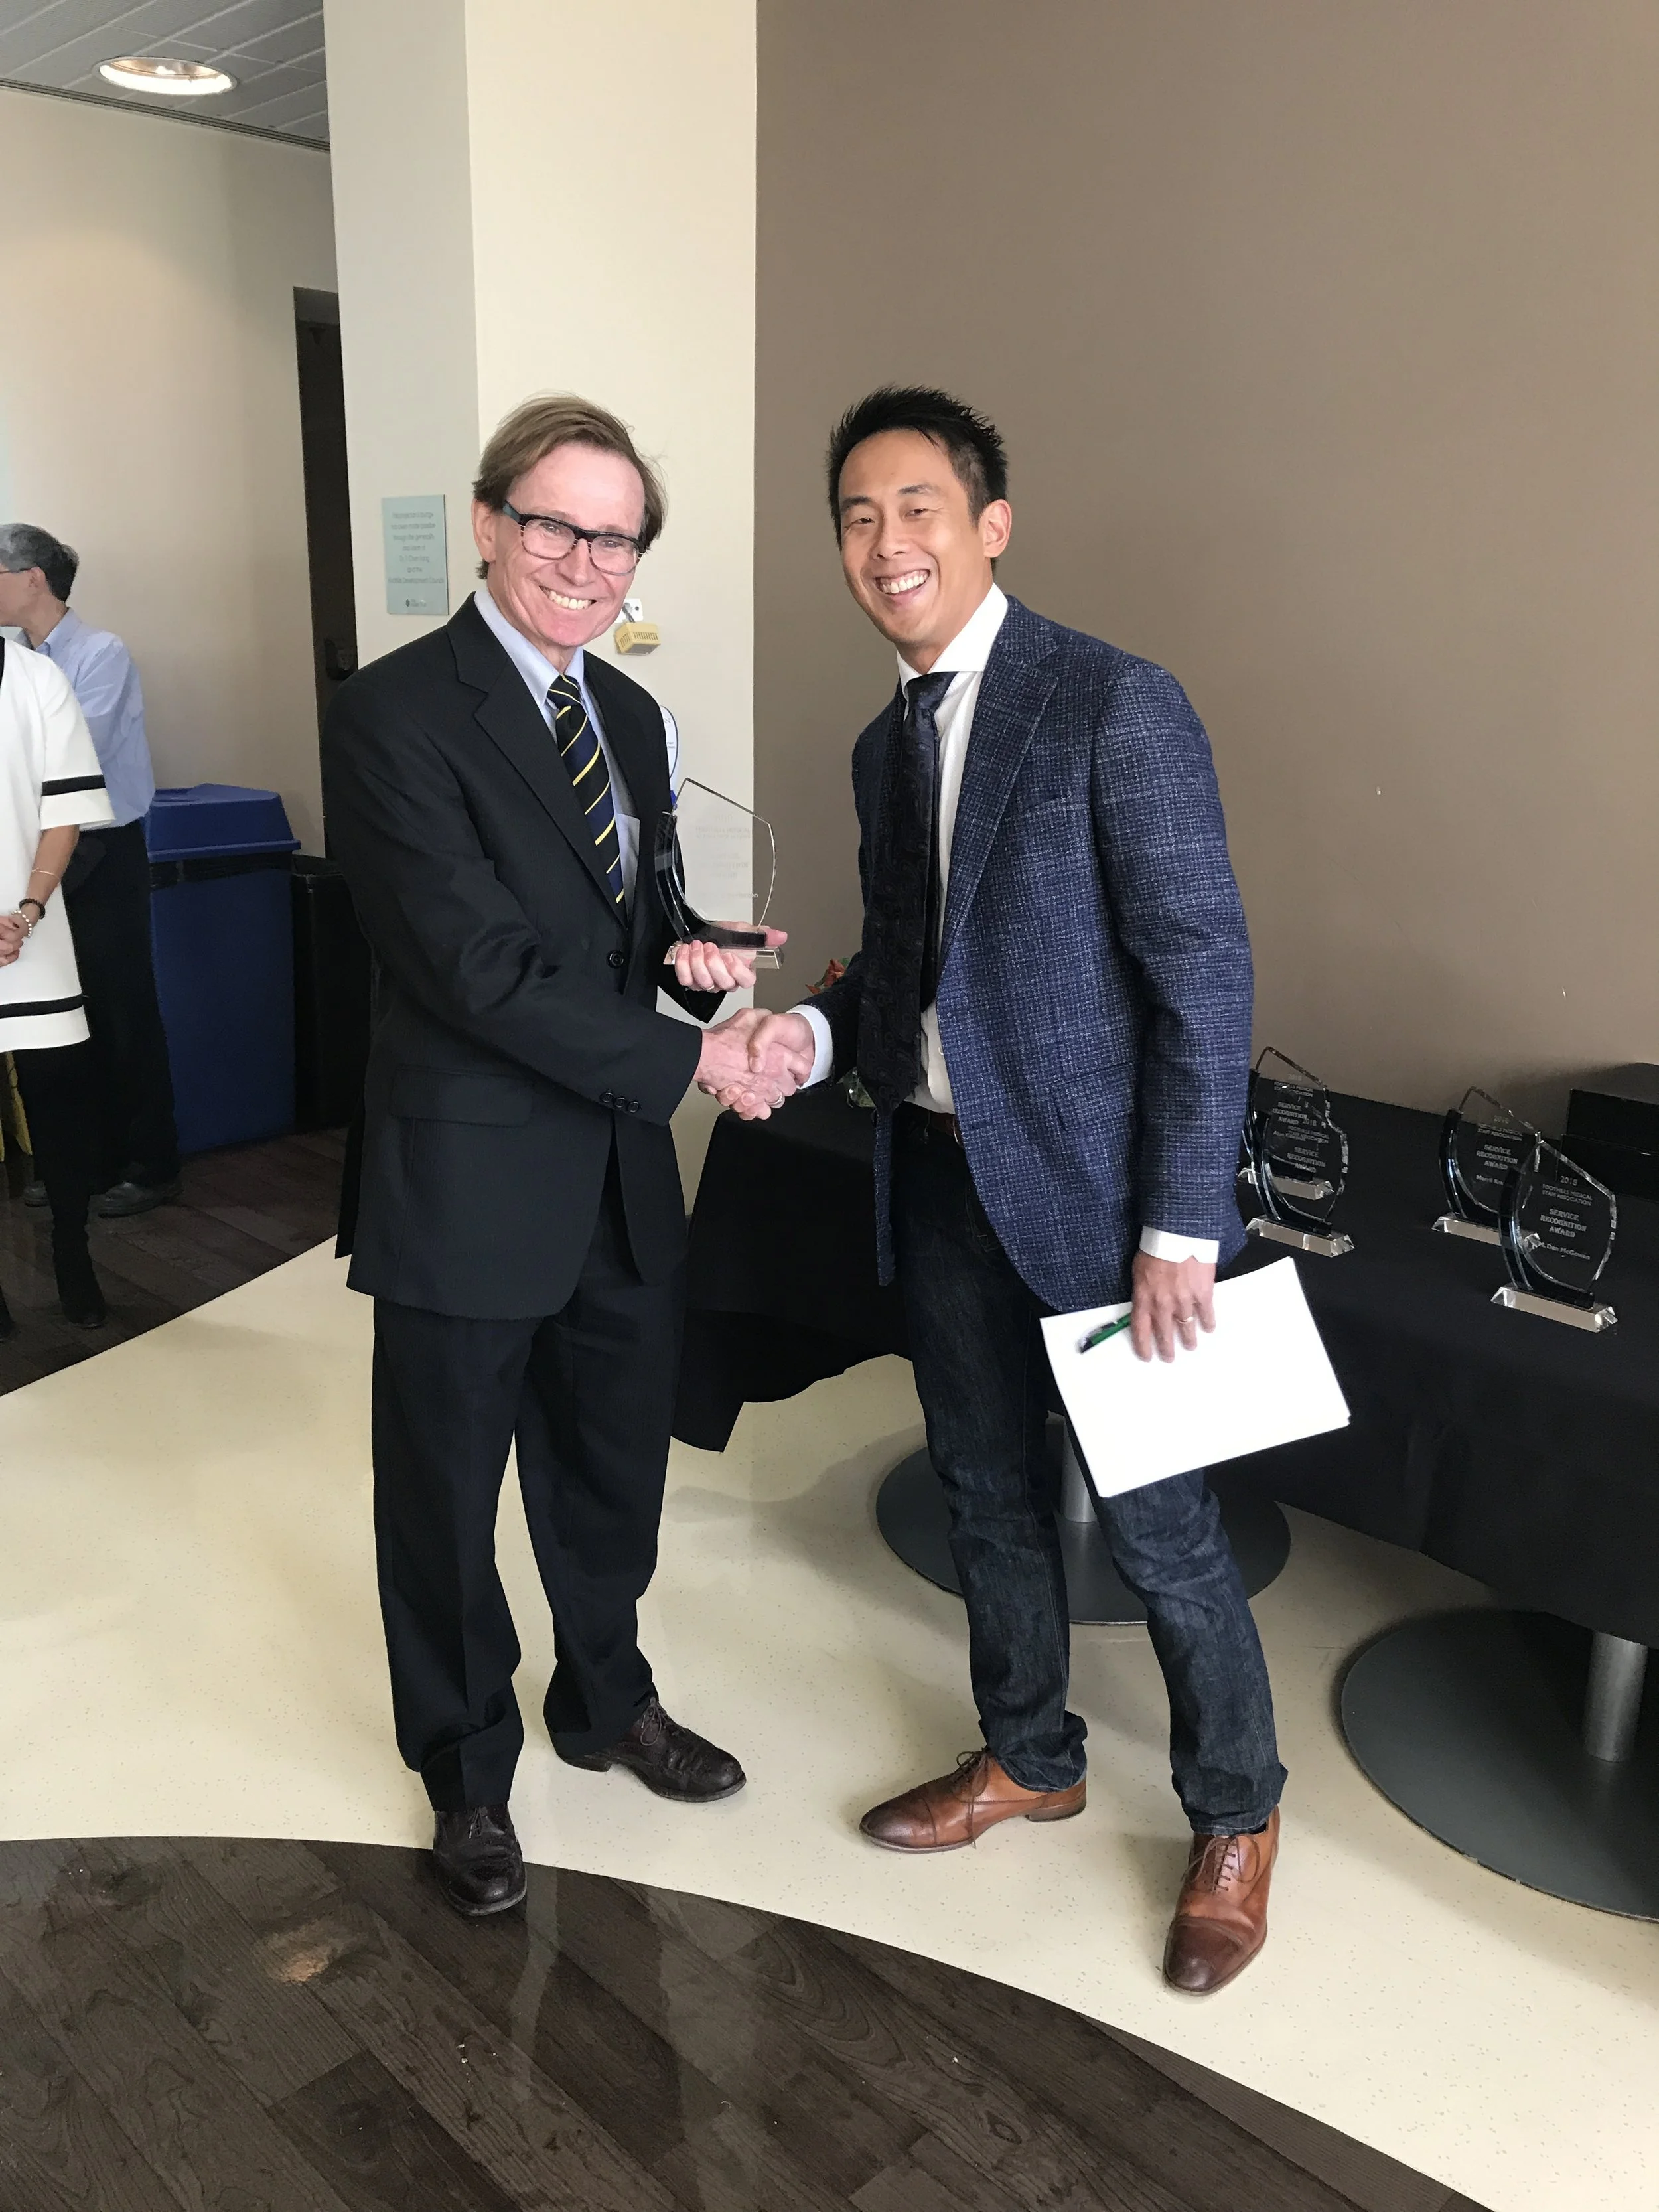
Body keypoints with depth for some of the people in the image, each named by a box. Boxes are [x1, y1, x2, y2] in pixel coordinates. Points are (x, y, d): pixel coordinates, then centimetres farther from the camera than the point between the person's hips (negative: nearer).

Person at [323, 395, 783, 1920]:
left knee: (614, 1471, 23)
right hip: (469, 1192, -6)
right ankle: (468, 1775, 38)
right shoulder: (394, 717, -15)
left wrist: (684, 953, -6)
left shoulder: (633, 718, 9)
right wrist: (688, 1059, -19)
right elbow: (484, 967, -22)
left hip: (622, 1181, 7)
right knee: (446, 1507, 14)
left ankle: (608, 1701, 49)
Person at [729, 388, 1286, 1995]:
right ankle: (1028, 1759, 43)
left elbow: (1204, 974, -15)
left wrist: (1179, 1226, -17)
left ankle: (1235, 1818, 31)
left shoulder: (1116, 705, -13)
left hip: (1096, 1184, -7)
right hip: (942, 1179, 7)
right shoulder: (884, 745, 11)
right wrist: (816, 1034, -5)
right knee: (985, 1492, 19)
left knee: (1155, 1526, 5)